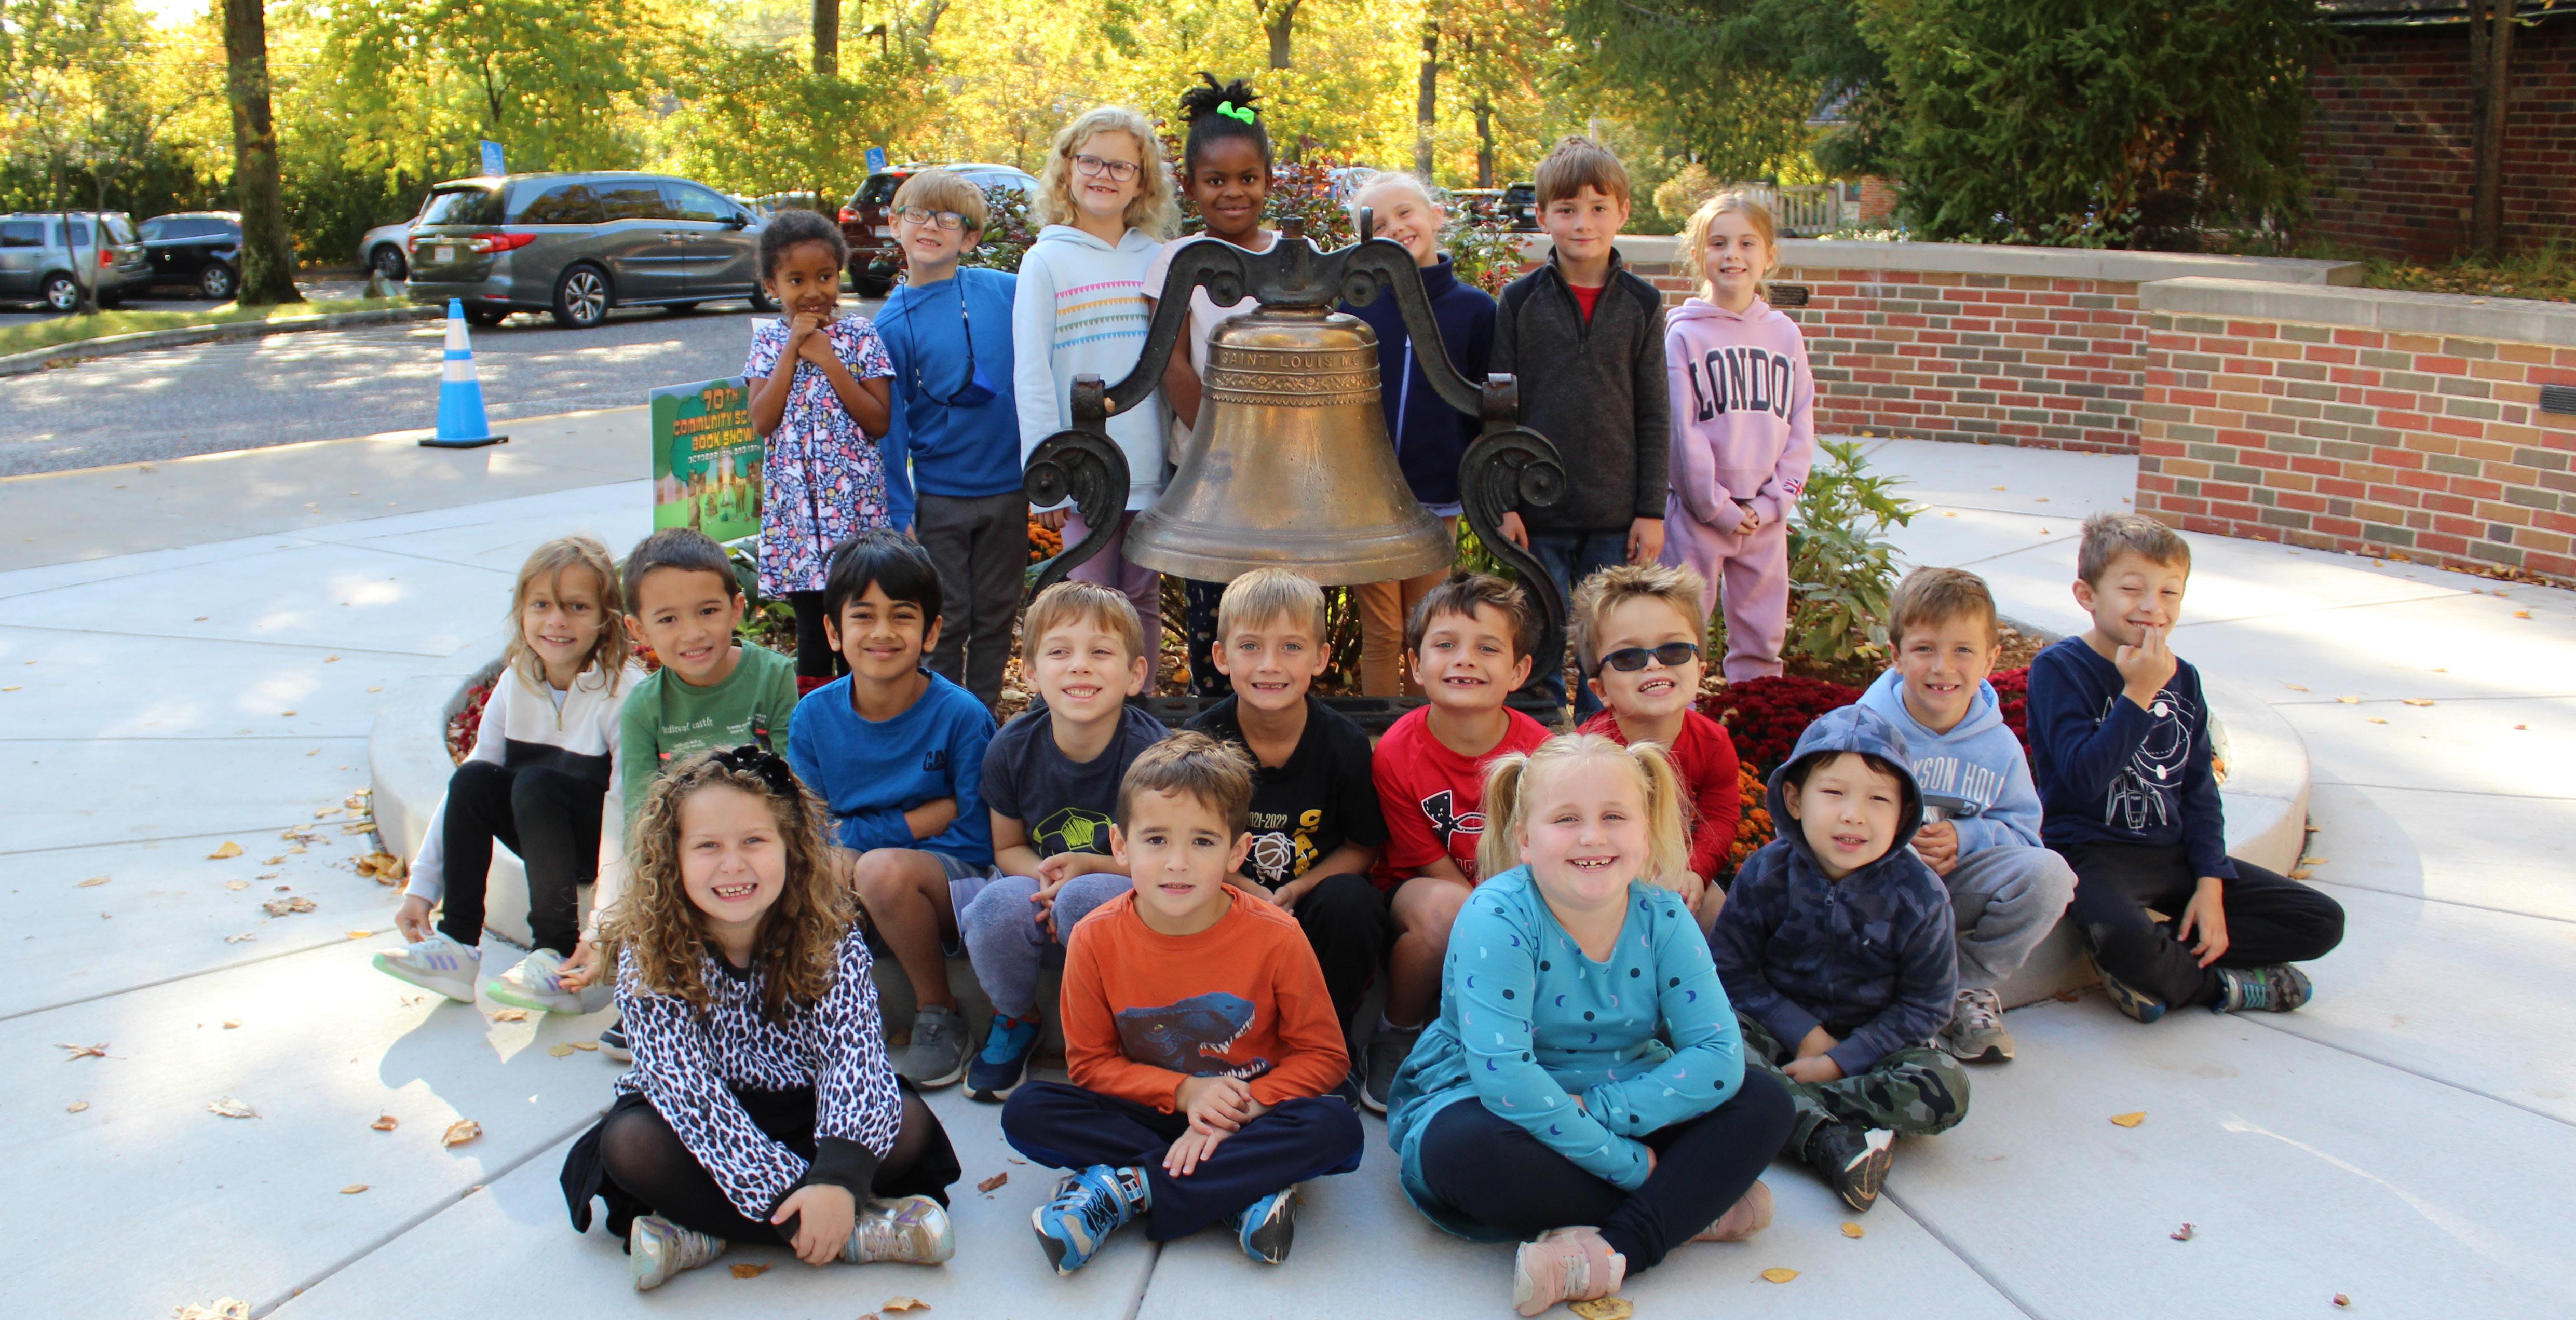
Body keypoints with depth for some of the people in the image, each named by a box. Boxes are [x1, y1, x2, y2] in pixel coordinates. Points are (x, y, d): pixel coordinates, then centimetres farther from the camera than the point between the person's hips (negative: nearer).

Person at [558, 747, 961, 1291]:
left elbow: (854, 1053, -27)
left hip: (803, 1112, 1)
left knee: (907, 1120, -24)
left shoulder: (832, 940, -16)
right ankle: (855, 1232, -30)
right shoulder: (650, 958, -19)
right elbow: (688, 1089, -27)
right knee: (630, 1143, -29)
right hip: (705, 1125, 0)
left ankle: (703, 1230, -25)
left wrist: (838, 1177, -45)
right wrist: (786, 1195, -37)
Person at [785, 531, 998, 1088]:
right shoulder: (812, 718, 0)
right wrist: (920, 819, -15)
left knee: (883, 868, -35)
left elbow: (974, 835, -11)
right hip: (852, 907, 3)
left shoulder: (961, 716, -11)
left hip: (952, 882, -3)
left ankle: (940, 1014, -10)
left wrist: (855, 833, -16)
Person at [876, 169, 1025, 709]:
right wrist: (898, 512, -4)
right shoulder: (892, 324, -5)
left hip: (1009, 487, 2)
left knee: (996, 615, 12)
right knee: (945, 622, 5)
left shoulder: (1008, 292, -2)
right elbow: (889, 423, -2)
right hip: (939, 496, -2)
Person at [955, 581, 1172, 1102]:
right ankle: (1015, 1019, 5)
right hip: (1045, 907, 3)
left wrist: (1088, 866, -24)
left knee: (1086, 896, -35)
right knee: (1000, 902, -30)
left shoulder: (1152, 752, -20)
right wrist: (1044, 876, -17)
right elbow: (1008, 848, 6)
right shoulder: (1011, 749, -9)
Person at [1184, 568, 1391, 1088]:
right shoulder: (1202, 740, -12)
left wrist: (1299, 889, -20)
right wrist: (1249, 891, -22)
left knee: (1352, 901, -32)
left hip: (1314, 895, 1)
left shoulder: (1344, 743, -12)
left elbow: (1363, 846, -1)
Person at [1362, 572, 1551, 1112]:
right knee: (1443, 909, -37)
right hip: (1417, 898, -2)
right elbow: (1433, 868, -13)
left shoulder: (1539, 752, -14)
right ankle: (1395, 1037, -8)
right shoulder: (1396, 754, -18)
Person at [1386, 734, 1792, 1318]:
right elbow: (1504, 1076, -31)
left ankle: (1617, 1248, -27)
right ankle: (1686, 1212, -21)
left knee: (1765, 1102, -11)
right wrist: (1630, 1166, -28)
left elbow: (1719, 1057, -16)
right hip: (1479, 1104, -4)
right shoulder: (1498, 917, -22)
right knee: (1467, 1149, -38)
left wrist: (1597, 1111, -27)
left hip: (1619, 1106, 5)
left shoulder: (1662, 918, -8)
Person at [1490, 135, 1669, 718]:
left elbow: (1653, 415, 5)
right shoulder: (1521, 300, 2)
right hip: (1538, 515, 0)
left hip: (1617, 516, 1)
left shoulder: (1642, 303, 3)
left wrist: (1652, 511, 0)